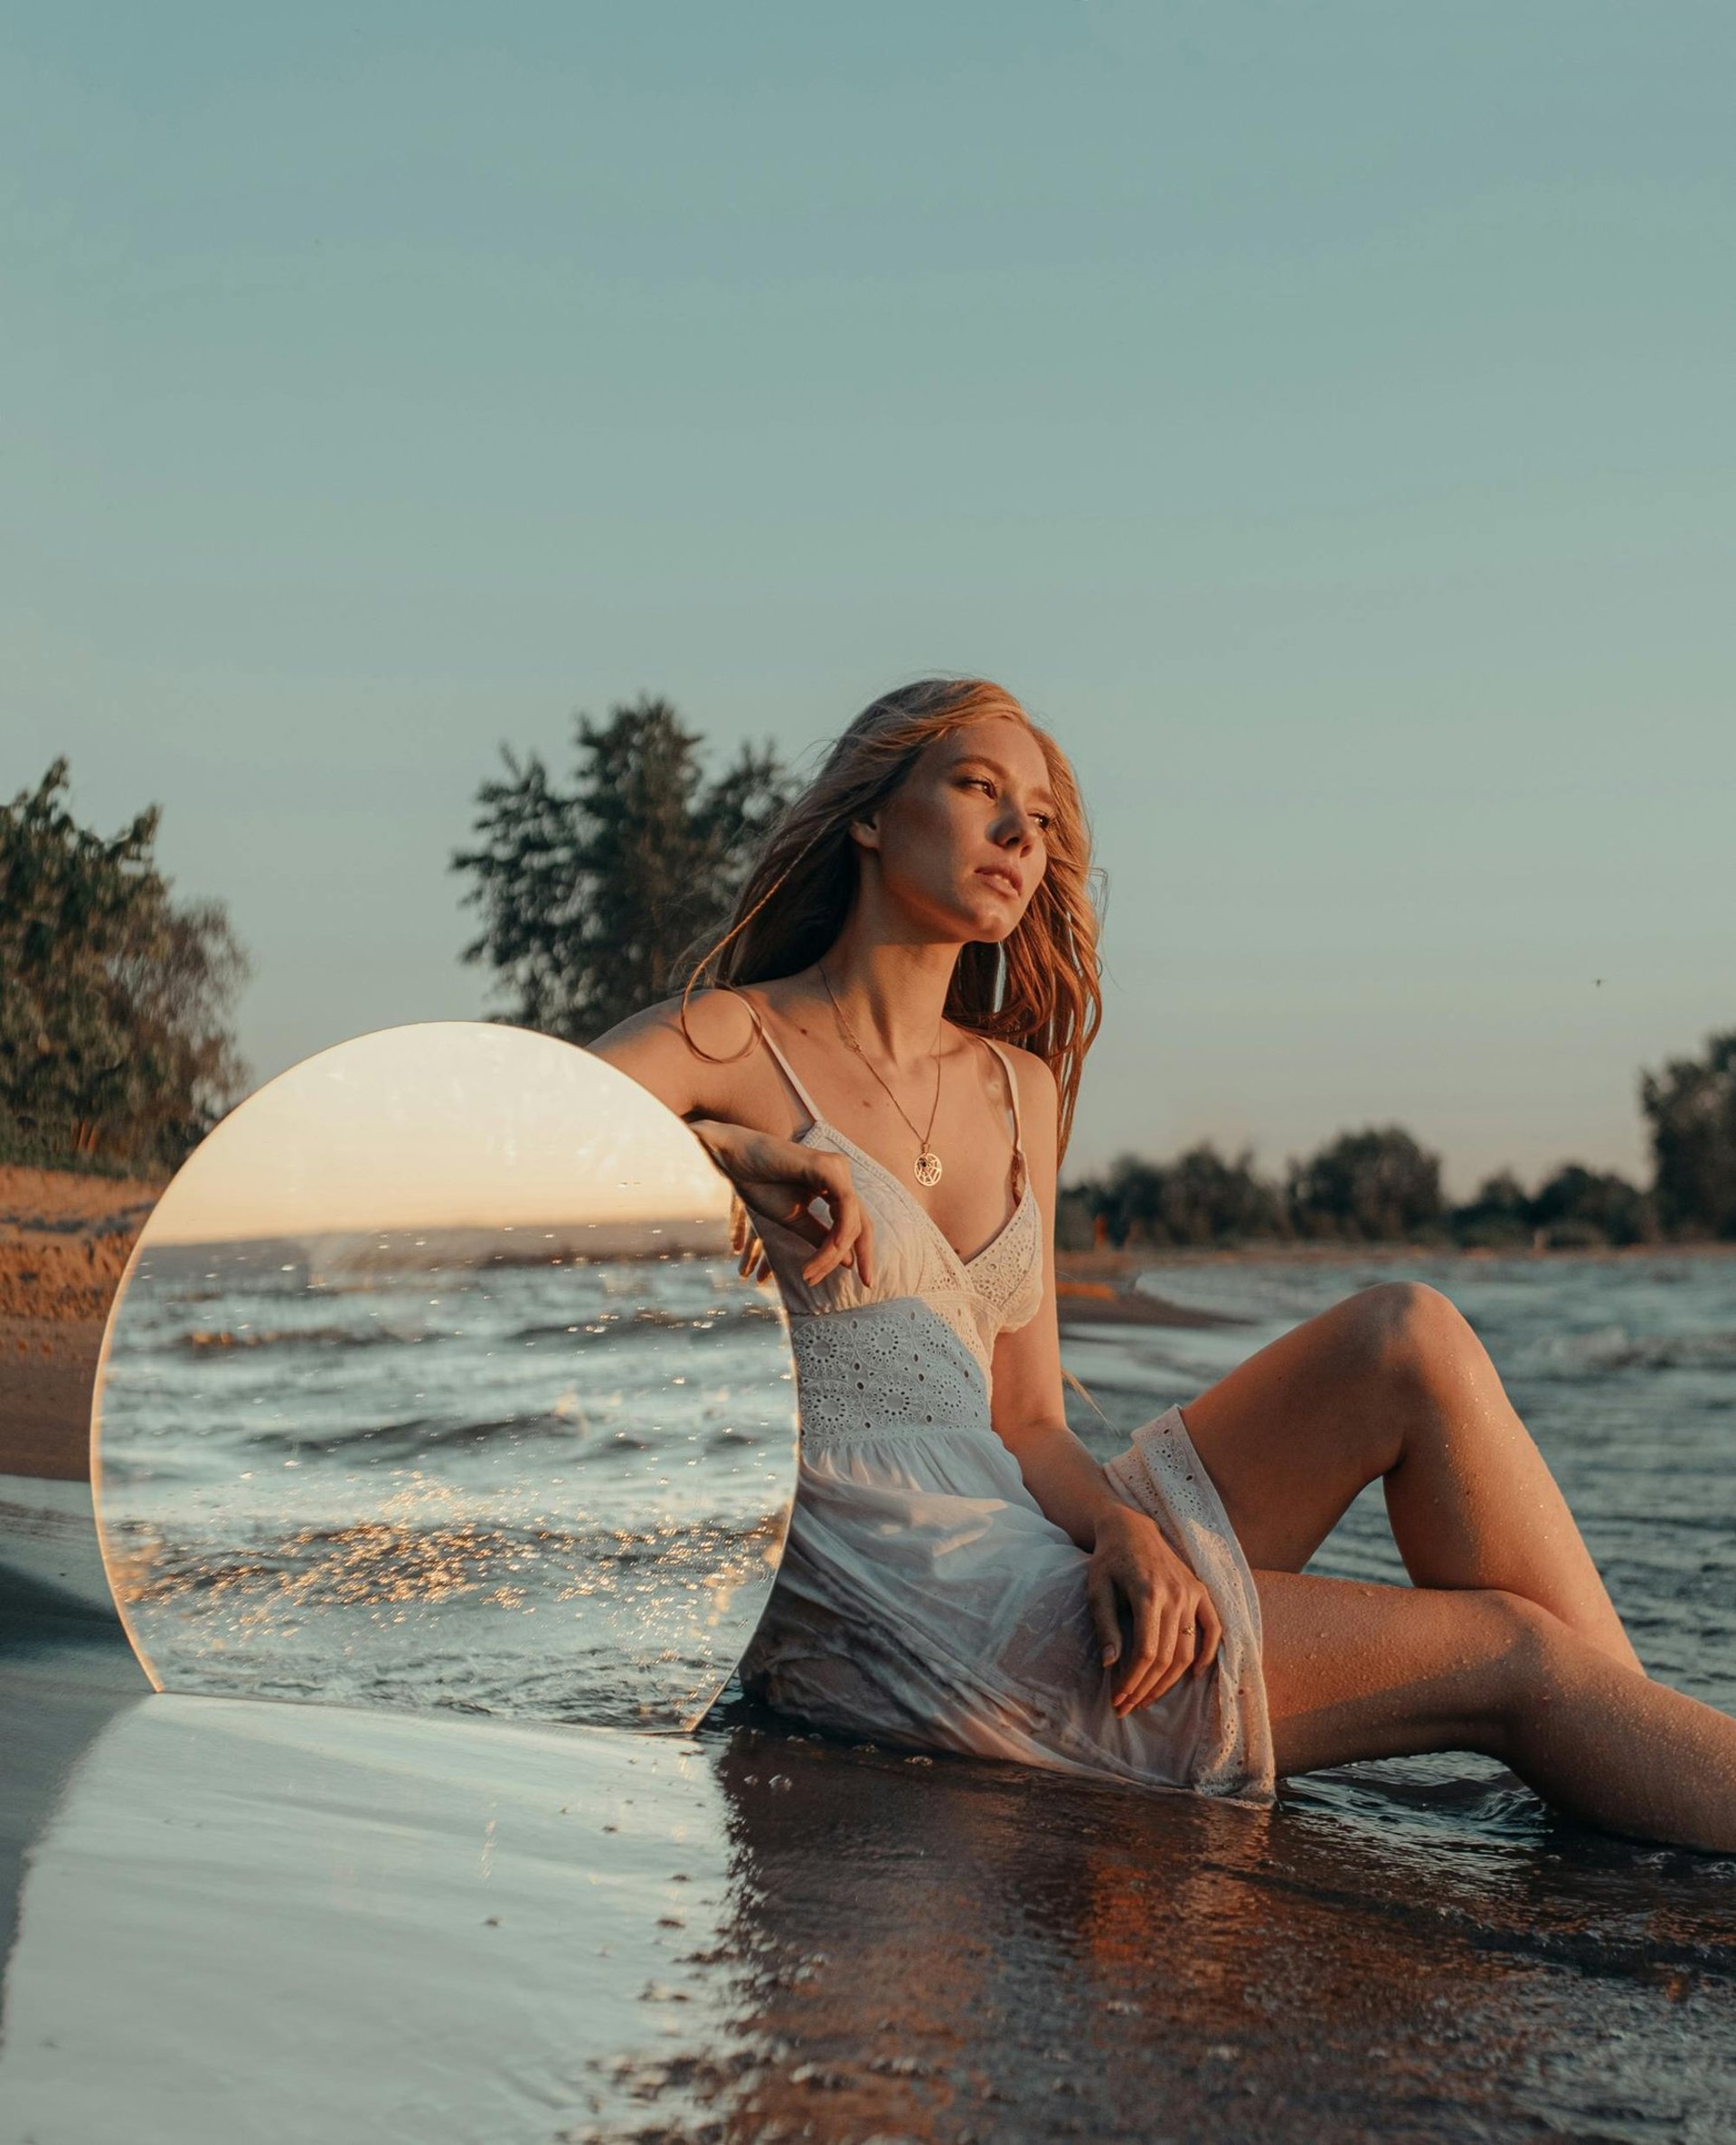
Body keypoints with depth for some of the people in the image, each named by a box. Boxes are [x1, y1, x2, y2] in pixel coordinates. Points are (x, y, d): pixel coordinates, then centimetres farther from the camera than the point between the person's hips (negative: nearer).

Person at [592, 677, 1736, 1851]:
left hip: (1025, 1549, 6)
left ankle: (1638, 1751, -8)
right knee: (1507, 1654, -14)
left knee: (1407, 1338, -12)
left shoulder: (1016, 1086, 18)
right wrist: (733, 1150, -21)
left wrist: (1124, 1529, -8)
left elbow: (1026, 1424, 12)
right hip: (876, 1610, -6)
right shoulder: (728, 1039, 1)